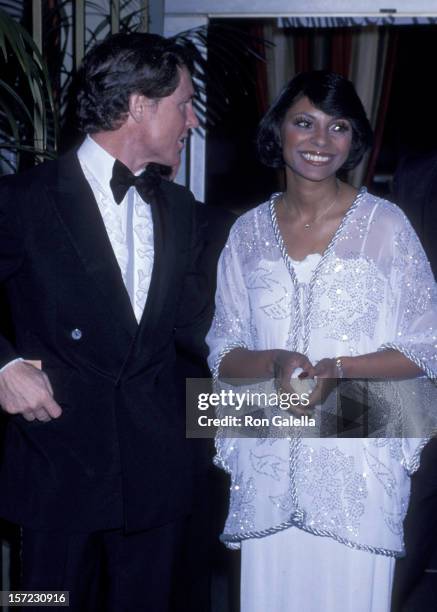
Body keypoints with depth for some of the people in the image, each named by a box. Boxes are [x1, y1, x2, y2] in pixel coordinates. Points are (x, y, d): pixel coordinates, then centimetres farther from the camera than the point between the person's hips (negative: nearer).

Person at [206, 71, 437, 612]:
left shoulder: (385, 225, -1)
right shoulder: (249, 232, 7)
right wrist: (275, 363, -13)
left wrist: (337, 370, -16)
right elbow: (222, 354, 8)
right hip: (268, 462, 2)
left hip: (359, 461, -2)